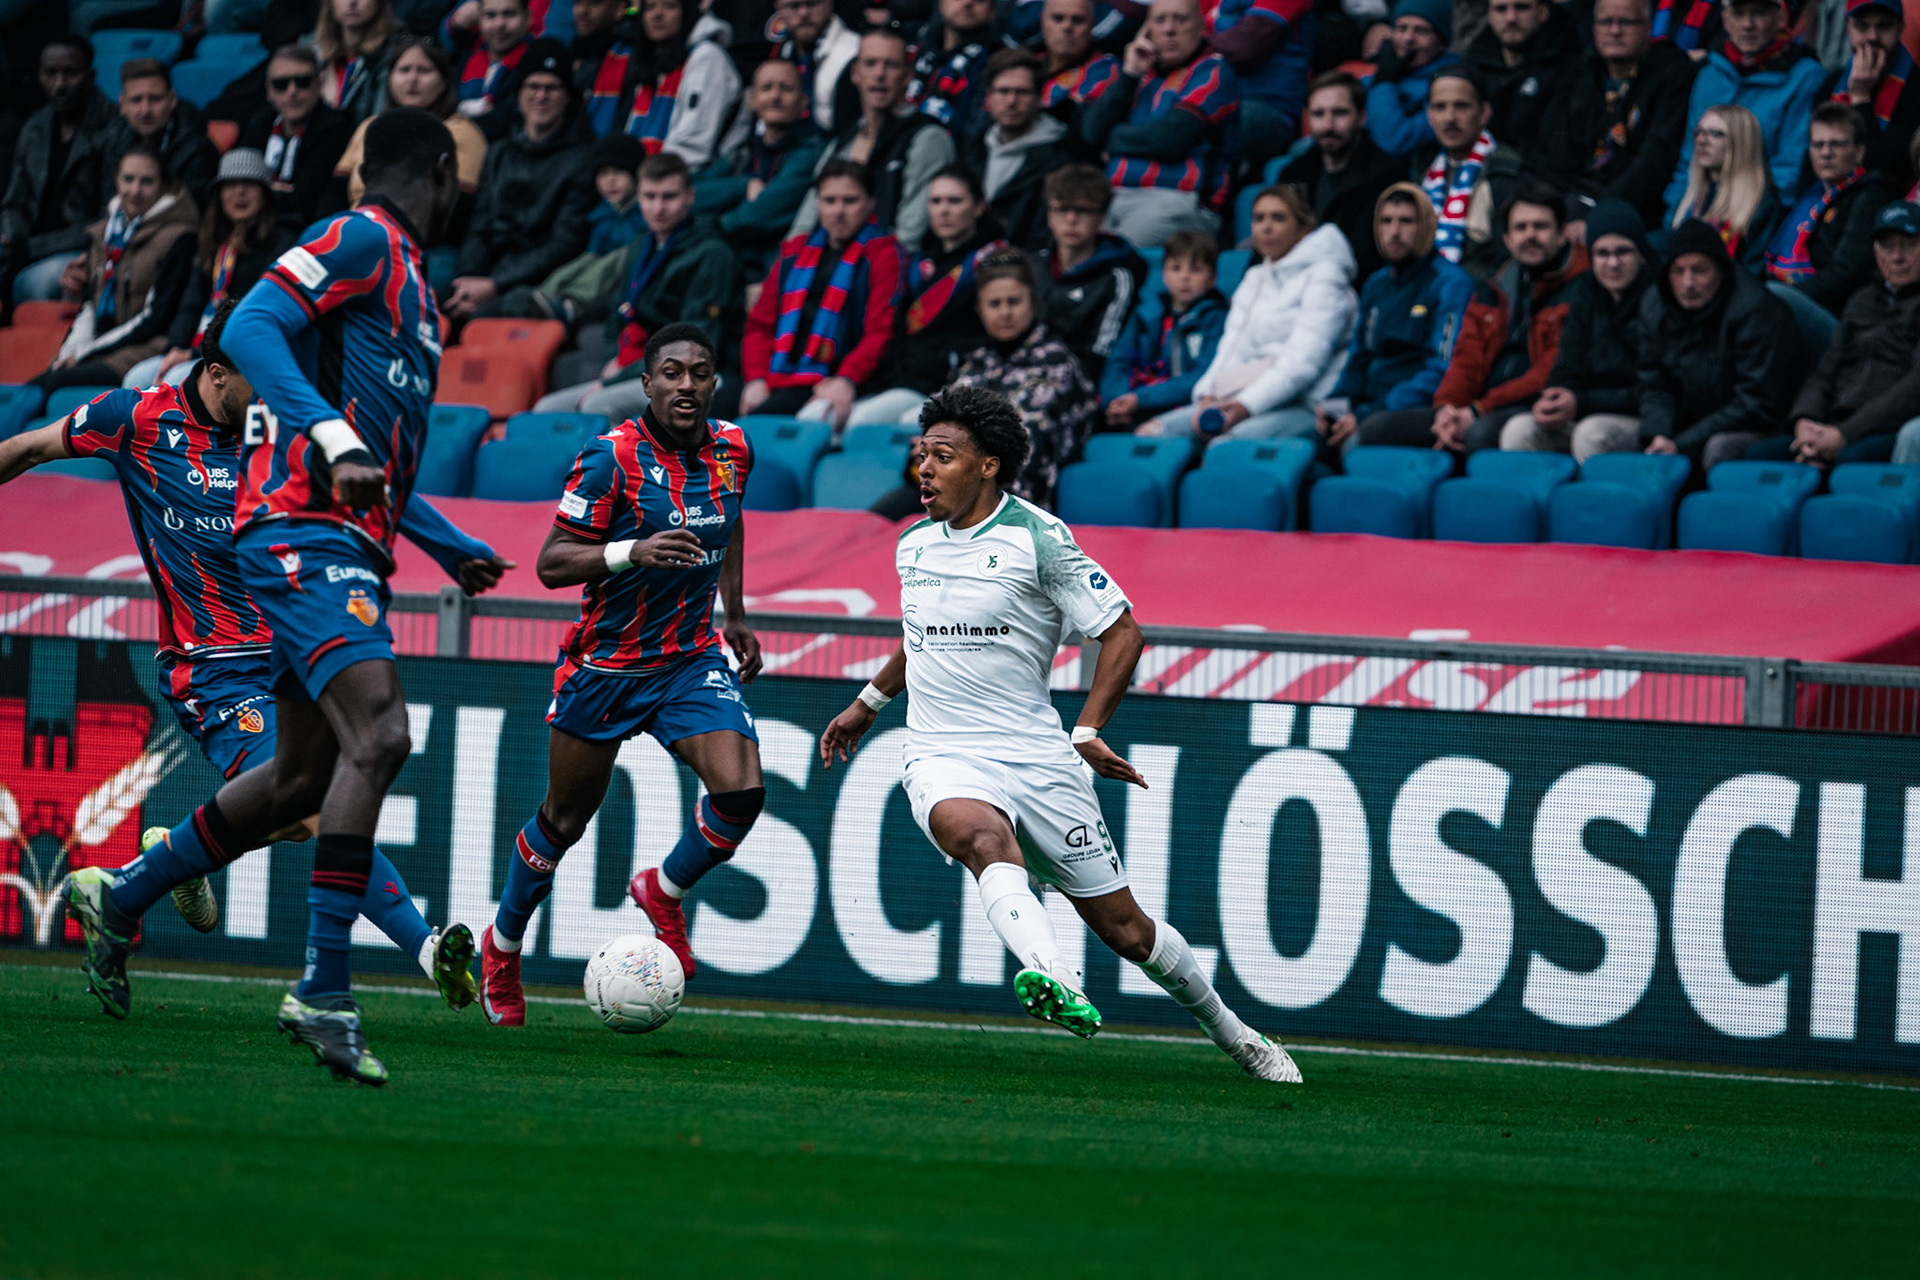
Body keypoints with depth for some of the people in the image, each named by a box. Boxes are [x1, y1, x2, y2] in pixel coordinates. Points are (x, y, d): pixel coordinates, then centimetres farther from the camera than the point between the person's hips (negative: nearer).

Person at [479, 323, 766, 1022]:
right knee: (564, 822, 8)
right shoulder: (612, 458, -19)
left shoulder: (731, 450, -1)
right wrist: (633, 551, -35)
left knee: (741, 792, -18)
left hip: (692, 661, 4)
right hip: (605, 666, -4)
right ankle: (502, 945, 34)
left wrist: (735, 616, 19)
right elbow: (551, 563, -19)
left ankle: (664, 893, 11)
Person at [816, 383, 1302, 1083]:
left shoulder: (1037, 538, -8)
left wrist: (1087, 731, -12)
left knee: (1122, 926, 4)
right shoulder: (913, 544, 10)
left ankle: (1229, 1031, 27)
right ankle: (1055, 983, -56)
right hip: (944, 760, 3)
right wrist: (868, 702, 32)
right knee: (982, 835, -35)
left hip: (1037, 758, -3)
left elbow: (1122, 631, -5)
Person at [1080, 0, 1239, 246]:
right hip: (1115, 196, 6)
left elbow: (1171, 137, -9)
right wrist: (1129, 75, 4)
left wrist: (1115, 138, 7)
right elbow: (1092, 131, 12)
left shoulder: (1212, 73, 4)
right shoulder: (1142, 72, 24)